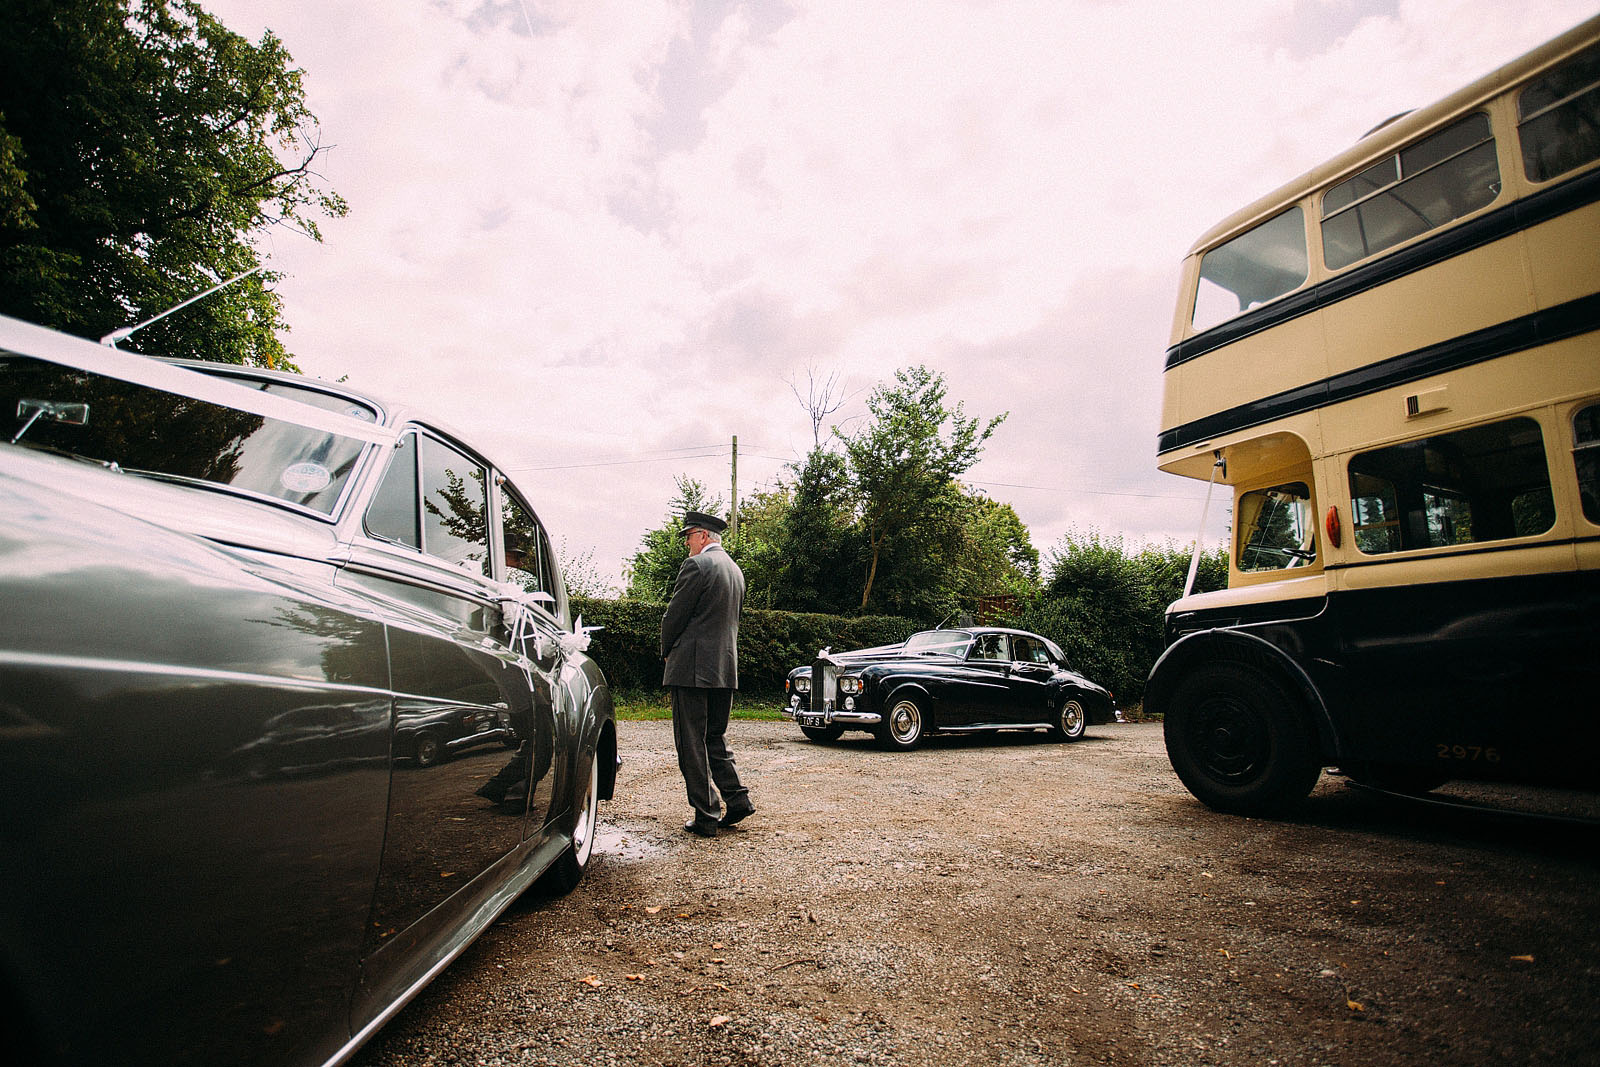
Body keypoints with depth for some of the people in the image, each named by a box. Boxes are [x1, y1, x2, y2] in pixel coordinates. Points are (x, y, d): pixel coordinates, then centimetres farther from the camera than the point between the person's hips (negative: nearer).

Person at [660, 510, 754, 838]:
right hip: (725, 668, 8)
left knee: (691, 744, 1)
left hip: (691, 668, -8)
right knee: (715, 738, 18)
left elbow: (675, 615, -11)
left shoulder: (697, 564, -12)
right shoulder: (735, 570, 15)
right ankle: (737, 800, 14)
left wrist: (667, 651, 7)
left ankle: (707, 816, 5)